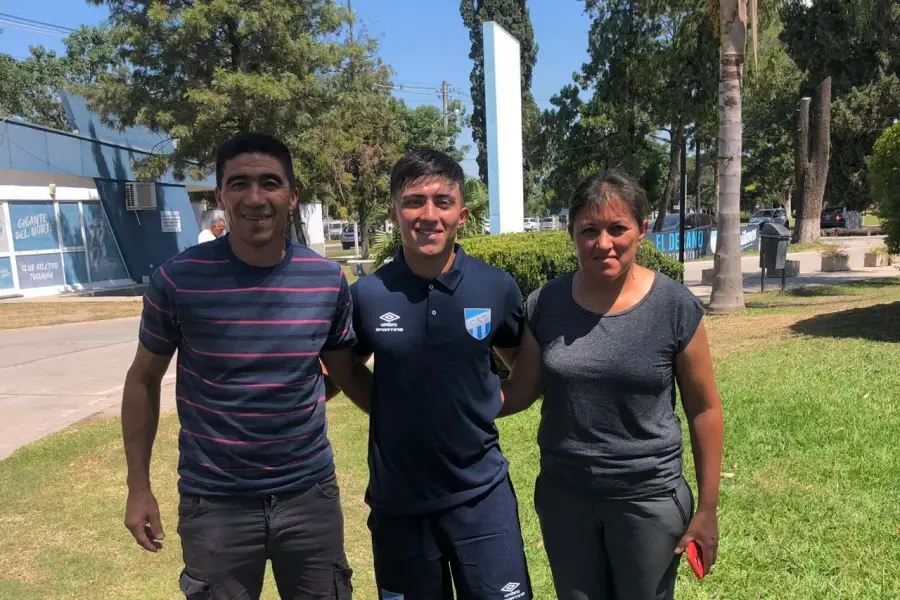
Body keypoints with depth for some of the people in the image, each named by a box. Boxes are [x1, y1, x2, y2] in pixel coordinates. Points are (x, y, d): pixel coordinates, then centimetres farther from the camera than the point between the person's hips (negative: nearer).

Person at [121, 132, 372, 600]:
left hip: (311, 496, 2)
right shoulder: (178, 279, -12)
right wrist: (139, 486, 0)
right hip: (214, 504, -1)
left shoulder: (328, 280, -6)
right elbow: (143, 381, 0)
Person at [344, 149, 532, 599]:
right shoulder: (367, 294, -10)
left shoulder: (497, 288, -9)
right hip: (397, 497, 1)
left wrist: (489, 407, -1)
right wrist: (390, 414, -2)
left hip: (481, 491, 0)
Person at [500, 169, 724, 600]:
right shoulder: (545, 304, -7)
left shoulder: (675, 306, -12)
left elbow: (704, 409, -4)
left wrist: (707, 509, -1)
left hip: (648, 498, -2)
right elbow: (519, 392, 1)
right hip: (563, 495, 2)